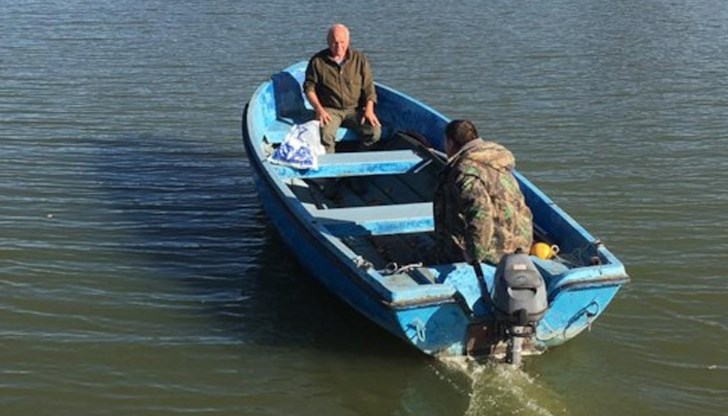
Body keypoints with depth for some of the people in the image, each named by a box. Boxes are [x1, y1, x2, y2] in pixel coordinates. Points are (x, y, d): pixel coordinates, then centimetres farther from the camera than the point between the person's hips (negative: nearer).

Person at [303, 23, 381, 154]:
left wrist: (369, 109, -9)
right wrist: (319, 109, -12)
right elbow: (309, 87, 3)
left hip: (355, 109, 2)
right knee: (325, 134, -33)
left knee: (375, 131, -23)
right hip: (329, 110, -2)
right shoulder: (317, 61, 0)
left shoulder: (359, 58, 6)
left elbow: (368, 86, 6)